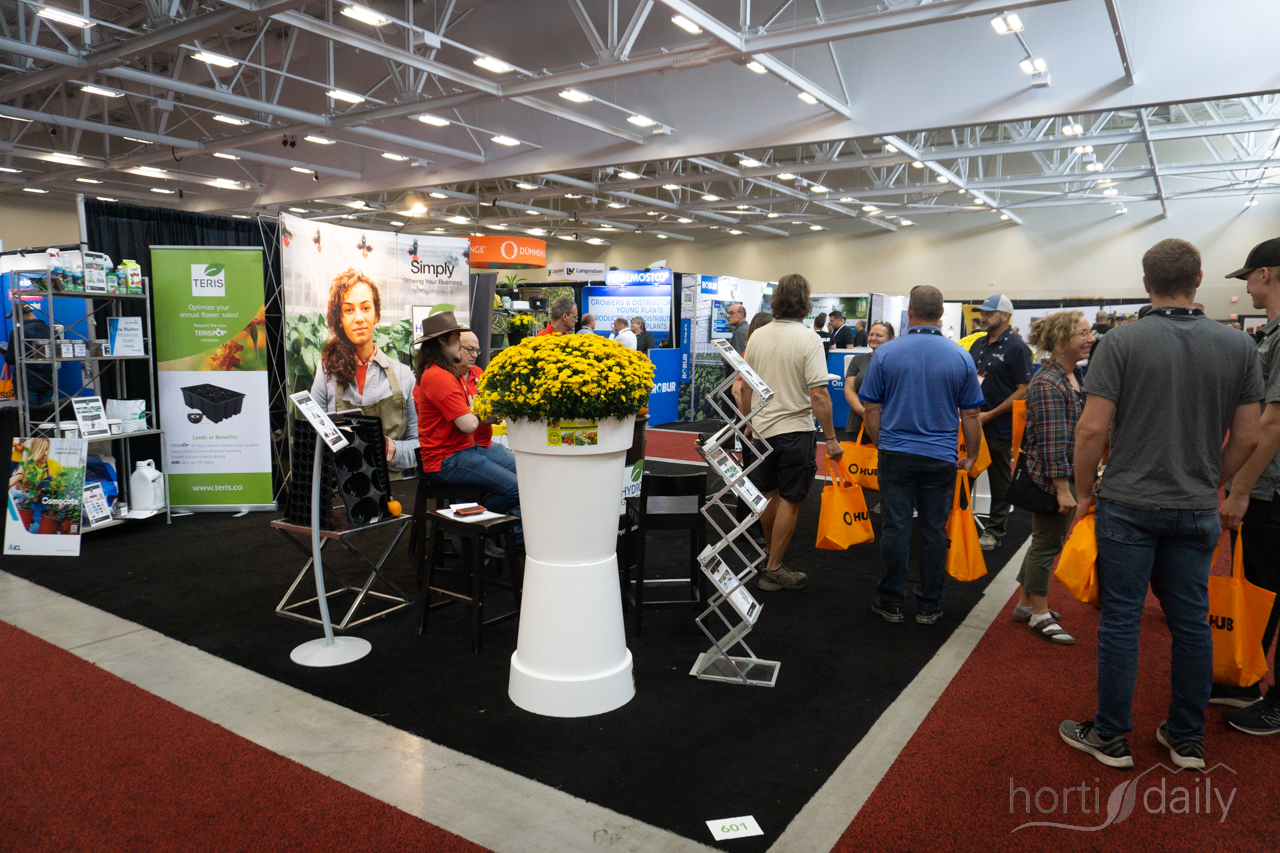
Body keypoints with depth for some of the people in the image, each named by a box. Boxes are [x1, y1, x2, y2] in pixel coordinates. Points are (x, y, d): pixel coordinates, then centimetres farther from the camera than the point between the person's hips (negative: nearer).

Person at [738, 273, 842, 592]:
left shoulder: (757, 336, 2)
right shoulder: (808, 339, -14)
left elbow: (745, 388, 9)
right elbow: (818, 393, -18)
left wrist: (749, 423, 22)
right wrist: (831, 438, -12)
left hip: (762, 428, 5)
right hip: (795, 431, -5)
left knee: (769, 494, 18)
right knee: (789, 501, 4)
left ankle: (771, 551, 35)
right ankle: (773, 569, 9)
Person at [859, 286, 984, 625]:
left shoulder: (885, 353, -4)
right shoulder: (961, 357, -1)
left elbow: (871, 409, 0)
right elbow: (970, 415, 3)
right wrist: (971, 456, 16)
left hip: (896, 454, -1)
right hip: (941, 457, 1)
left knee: (895, 527, 5)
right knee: (934, 530, 8)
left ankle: (891, 602, 14)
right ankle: (929, 606, 17)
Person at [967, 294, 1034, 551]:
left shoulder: (1016, 347, -10)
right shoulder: (978, 344, 12)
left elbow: (1023, 391, -13)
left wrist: (991, 414, -16)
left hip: (999, 426, -6)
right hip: (972, 422, 6)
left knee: (1000, 481, 7)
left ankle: (995, 531, 17)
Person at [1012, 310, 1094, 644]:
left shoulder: (1074, 376, 10)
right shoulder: (1048, 384, -20)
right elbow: (1052, 442, -22)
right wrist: (1062, 489, -22)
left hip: (1070, 475, 10)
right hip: (1051, 478, -10)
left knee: (1046, 541, 17)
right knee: (1046, 544, 2)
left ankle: (1025, 604, 31)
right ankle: (1040, 616, 17)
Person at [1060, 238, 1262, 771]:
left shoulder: (1122, 342, -10)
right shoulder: (1238, 347, 2)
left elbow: (1092, 428, -14)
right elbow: (1247, 437, 4)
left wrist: (1084, 491, -1)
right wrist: (1211, 484, 18)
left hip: (1129, 504, -4)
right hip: (1196, 508, 4)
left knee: (1120, 620, 4)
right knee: (1191, 622, 13)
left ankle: (1111, 737, 15)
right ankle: (1187, 739, 25)